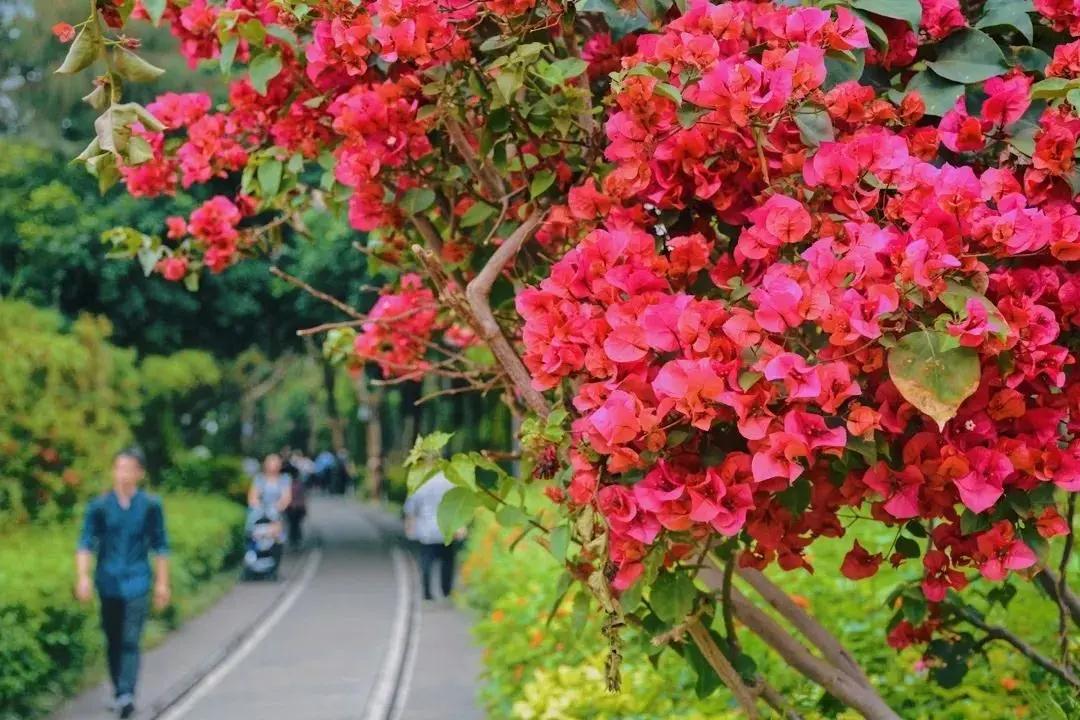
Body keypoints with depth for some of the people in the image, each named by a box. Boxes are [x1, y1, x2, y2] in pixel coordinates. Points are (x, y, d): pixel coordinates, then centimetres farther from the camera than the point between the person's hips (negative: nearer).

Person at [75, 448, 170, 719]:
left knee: (130, 641, -12)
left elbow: (160, 547, 7)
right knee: (113, 641, 11)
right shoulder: (99, 506, 0)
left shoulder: (151, 506, 0)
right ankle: (119, 692, 23)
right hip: (108, 582, 2)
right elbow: (86, 544, -1)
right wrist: (83, 577, -13)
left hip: (137, 583, -2)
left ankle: (126, 695, -20)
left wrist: (162, 583, 6)